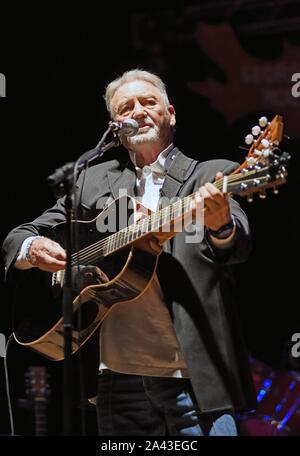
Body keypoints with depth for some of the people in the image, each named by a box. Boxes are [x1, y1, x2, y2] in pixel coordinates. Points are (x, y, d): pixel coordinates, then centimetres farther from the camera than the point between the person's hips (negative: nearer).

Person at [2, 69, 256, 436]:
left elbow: (239, 247, -13)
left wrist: (221, 226, -37)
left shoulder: (211, 177, 5)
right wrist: (33, 248, -9)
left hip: (195, 378, -3)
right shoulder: (95, 181, 15)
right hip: (118, 381, 3)